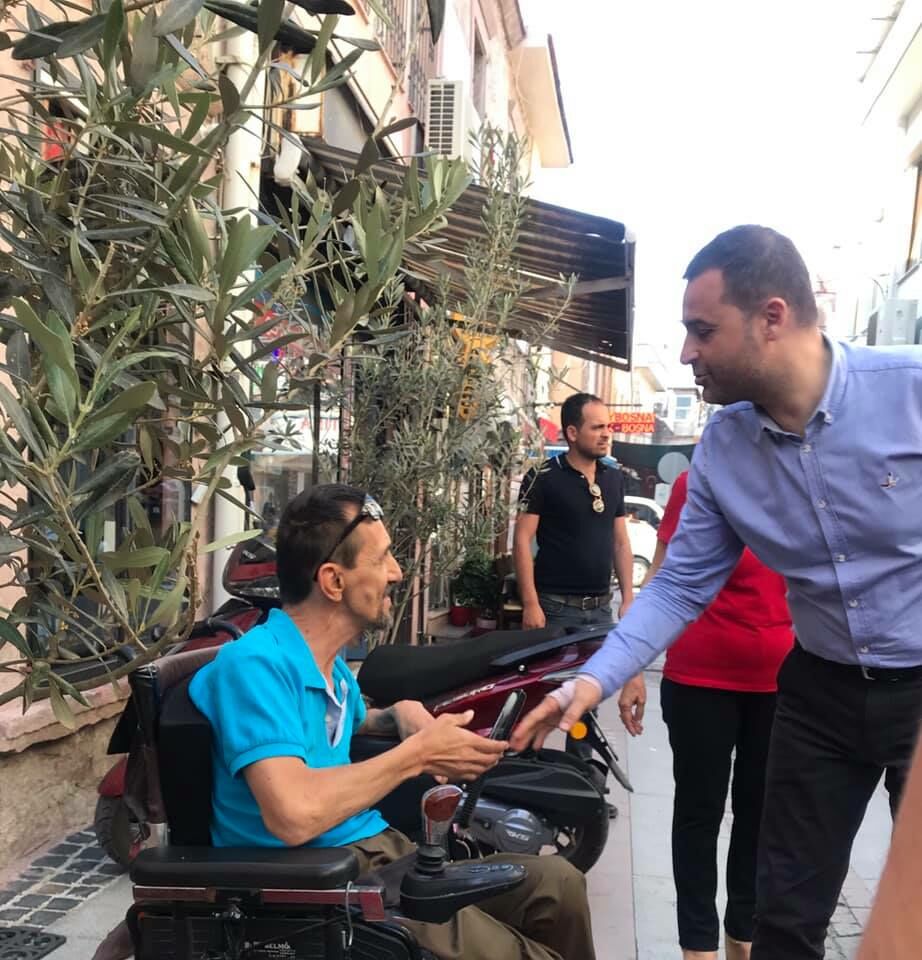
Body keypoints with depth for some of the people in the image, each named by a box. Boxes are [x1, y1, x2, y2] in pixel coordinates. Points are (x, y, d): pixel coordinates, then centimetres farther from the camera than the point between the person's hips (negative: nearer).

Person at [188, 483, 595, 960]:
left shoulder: (332, 664, 9)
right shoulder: (255, 664, -19)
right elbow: (293, 815, -33)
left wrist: (402, 715, 9)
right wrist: (417, 754, -20)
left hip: (374, 846, 9)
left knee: (557, 882, -1)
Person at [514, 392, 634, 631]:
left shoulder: (614, 479, 9)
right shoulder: (543, 478, -8)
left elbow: (621, 543, 13)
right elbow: (522, 540, -11)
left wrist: (628, 598, 6)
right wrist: (530, 604, -17)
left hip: (602, 607, 5)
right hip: (557, 607, -5)